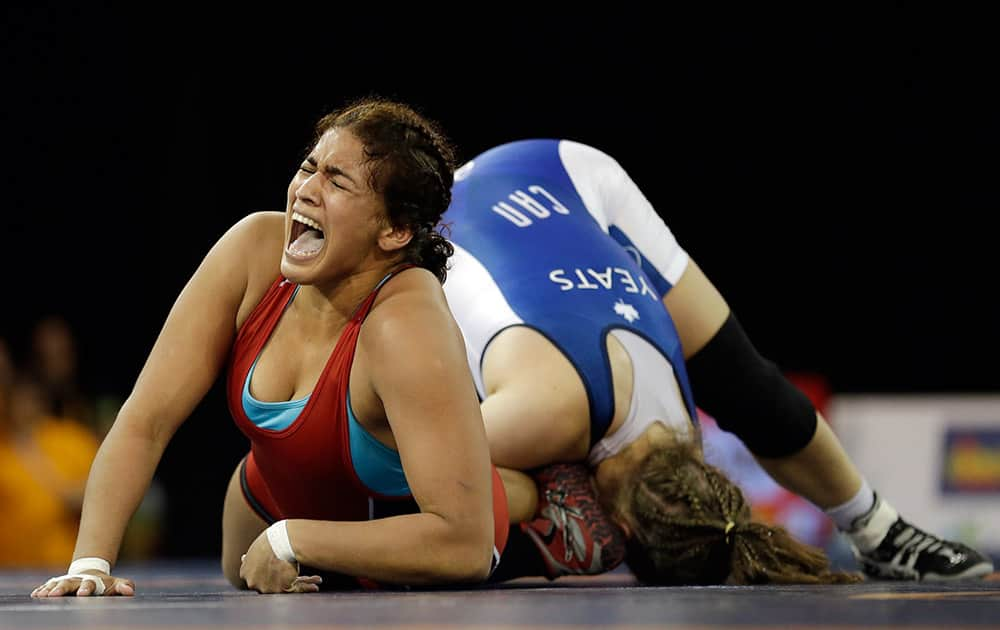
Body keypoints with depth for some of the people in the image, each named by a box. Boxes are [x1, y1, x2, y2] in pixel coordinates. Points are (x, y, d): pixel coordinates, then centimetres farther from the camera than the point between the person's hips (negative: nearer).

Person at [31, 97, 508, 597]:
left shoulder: (405, 327, -42)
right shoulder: (257, 248, -26)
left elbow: (464, 542, -46)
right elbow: (145, 422, -24)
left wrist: (291, 541, -41)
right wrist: (90, 563, -35)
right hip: (277, 497, 7)